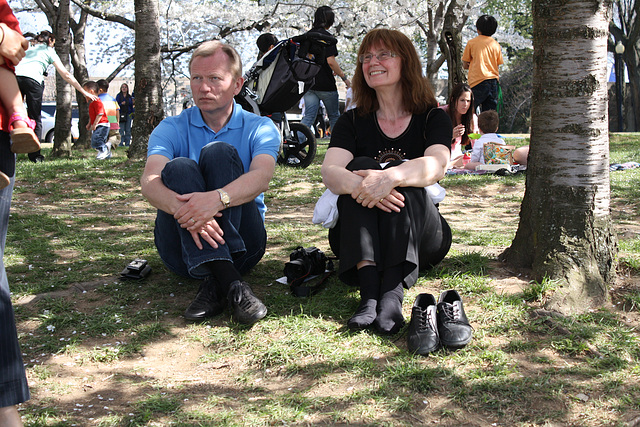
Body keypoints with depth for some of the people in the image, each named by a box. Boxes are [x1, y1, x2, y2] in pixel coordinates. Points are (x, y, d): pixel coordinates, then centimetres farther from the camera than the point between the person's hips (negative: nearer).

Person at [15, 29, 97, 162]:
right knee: (35, 119, 6)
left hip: (15, 76, 3)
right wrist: (84, 92, 21)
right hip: (32, 79, -3)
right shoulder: (49, 51, 21)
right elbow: (66, 75, 18)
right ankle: (35, 155, 1)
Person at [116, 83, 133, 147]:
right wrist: (121, 104, -18)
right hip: (121, 114, -3)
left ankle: (127, 143, 6)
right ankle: (121, 142, 0)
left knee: (128, 130, 2)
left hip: (128, 114, 3)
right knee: (121, 129, -4)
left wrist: (132, 115, 10)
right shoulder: (118, 96, 4)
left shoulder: (129, 97, 12)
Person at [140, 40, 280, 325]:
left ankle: (214, 283, -36)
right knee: (179, 167, -24)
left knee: (219, 152, -20)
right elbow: (150, 181, -13)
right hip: (182, 252, 1)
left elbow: (261, 176, -18)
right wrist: (180, 206, -38)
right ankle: (229, 281, -42)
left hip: (241, 243, -1)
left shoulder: (259, 128, 5)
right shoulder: (172, 129, 8)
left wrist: (217, 198, -41)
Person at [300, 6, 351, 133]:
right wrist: (344, 77, -9)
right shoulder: (326, 36, -12)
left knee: (309, 116, 3)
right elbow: (330, 61, -19)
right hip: (325, 84, -6)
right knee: (334, 116, 11)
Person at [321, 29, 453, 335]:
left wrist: (390, 177, -39)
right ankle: (369, 291, -41)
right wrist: (359, 184, -35)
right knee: (361, 165, -24)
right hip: (357, 238, 1)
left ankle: (393, 293, -44)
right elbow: (329, 172, -11)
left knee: (401, 176, -26)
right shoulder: (352, 121, 9)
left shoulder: (433, 118, 4)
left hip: (420, 238, -1)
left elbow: (437, 165, -18)